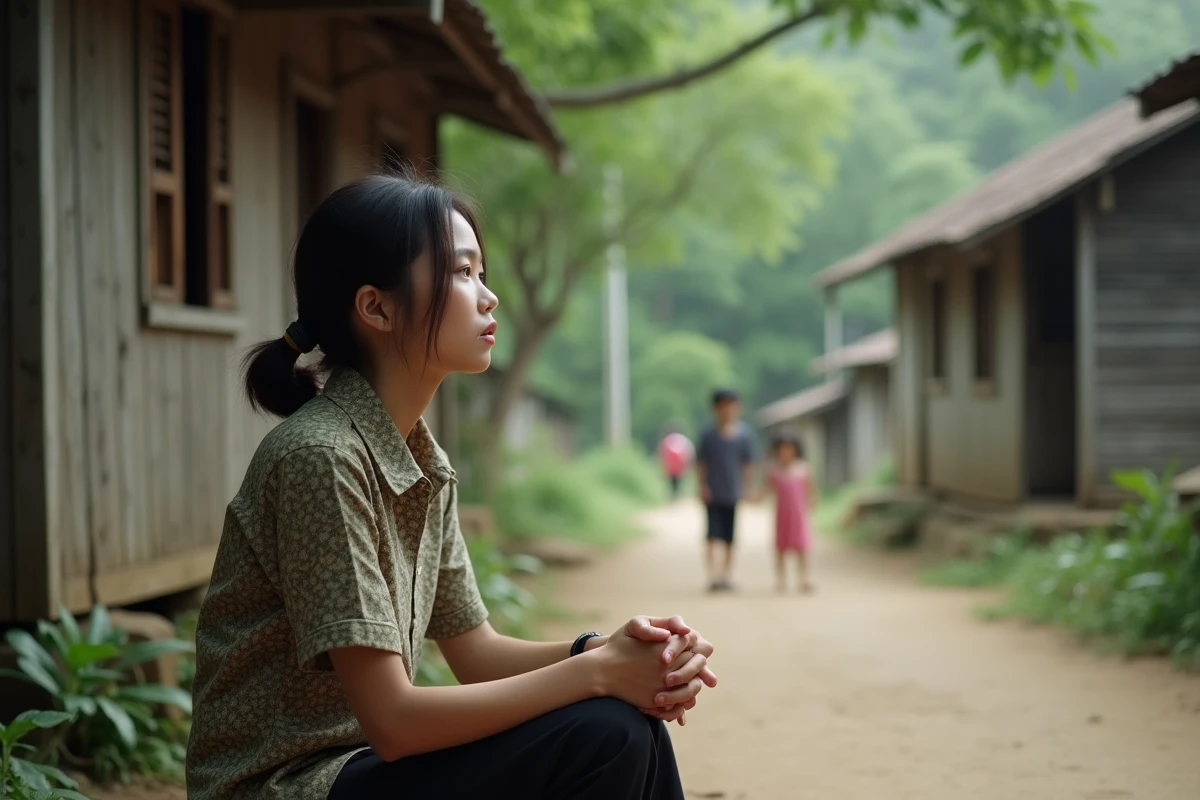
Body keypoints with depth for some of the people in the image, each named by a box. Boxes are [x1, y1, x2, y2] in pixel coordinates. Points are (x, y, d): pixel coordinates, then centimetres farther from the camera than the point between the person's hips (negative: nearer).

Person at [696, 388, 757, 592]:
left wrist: (747, 489, 0)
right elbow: (701, 464, 4)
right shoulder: (708, 435, 0)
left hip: (734, 495, 1)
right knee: (714, 536, -10)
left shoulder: (744, 434, 1)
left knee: (730, 539, 8)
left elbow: (748, 464, 5)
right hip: (713, 494, -1)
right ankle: (714, 576, -15)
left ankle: (727, 575, 19)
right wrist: (702, 487, -5)